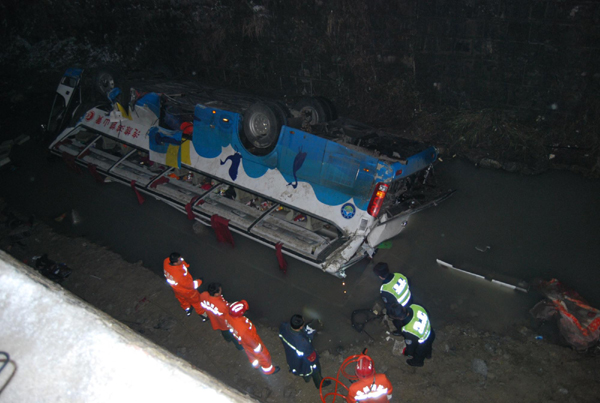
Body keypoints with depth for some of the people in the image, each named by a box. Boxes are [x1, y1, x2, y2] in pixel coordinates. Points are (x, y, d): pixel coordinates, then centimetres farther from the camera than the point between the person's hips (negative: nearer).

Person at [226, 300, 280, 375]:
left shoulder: (230, 317, -28)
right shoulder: (243, 328, -49)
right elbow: (250, 340, -31)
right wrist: (258, 348, -10)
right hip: (252, 343, -6)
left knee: (251, 354, 37)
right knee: (263, 356, 24)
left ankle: (256, 364, 67)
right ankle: (268, 369, 52)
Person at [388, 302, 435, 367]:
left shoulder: (407, 330, -44)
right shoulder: (416, 307, -32)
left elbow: (411, 344, -22)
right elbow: (427, 315, -7)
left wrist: (409, 353, 2)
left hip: (423, 345, -5)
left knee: (418, 356, 33)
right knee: (428, 346, 40)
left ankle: (417, 362, 63)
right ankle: (428, 354, 70)